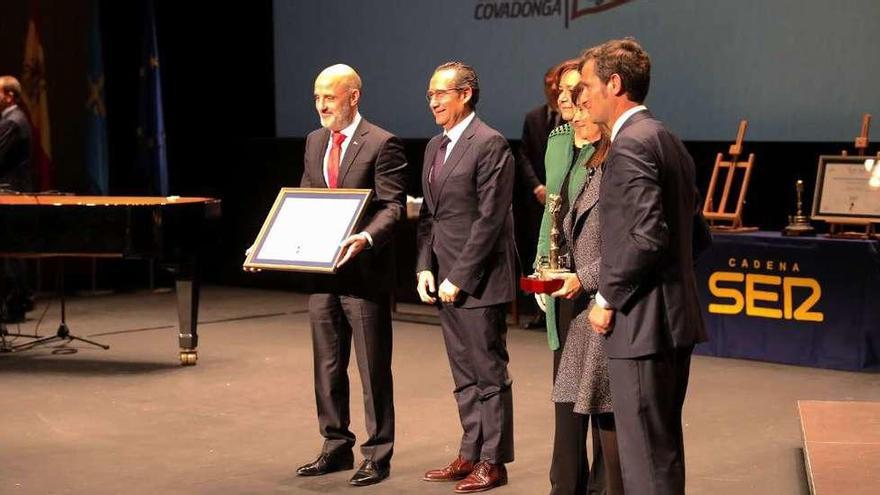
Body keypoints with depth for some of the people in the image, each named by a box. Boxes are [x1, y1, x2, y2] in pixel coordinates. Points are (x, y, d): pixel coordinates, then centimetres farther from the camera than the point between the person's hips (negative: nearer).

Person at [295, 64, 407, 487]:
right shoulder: (314, 142, 13)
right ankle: (336, 448, 26)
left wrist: (367, 238, -31)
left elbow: (392, 207, -13)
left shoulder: (381, 145, -9)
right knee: (328, 366, 14)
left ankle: (377, 456, 11)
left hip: (364, 270, -7)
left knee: (373, 368, 2)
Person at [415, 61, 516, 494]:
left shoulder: (490, 145, -11)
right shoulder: (434, 147, 15)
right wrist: (425, 267, 5)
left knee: (489, 372, 1)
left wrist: (459, 277, -16)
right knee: (463, 375, 14)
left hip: (478, 279, -8)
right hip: (445, 280, 8)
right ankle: (471, 454, 22)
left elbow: (489, 218, -16)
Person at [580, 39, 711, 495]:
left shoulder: (630, 145, -15)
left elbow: (647, 236, -24)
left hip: (642, 322, -10)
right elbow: (696, 235, 19)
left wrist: (607, 298, -14)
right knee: (664, 448, 17)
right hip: (676, 318, 10)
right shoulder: (668, 141, 15)